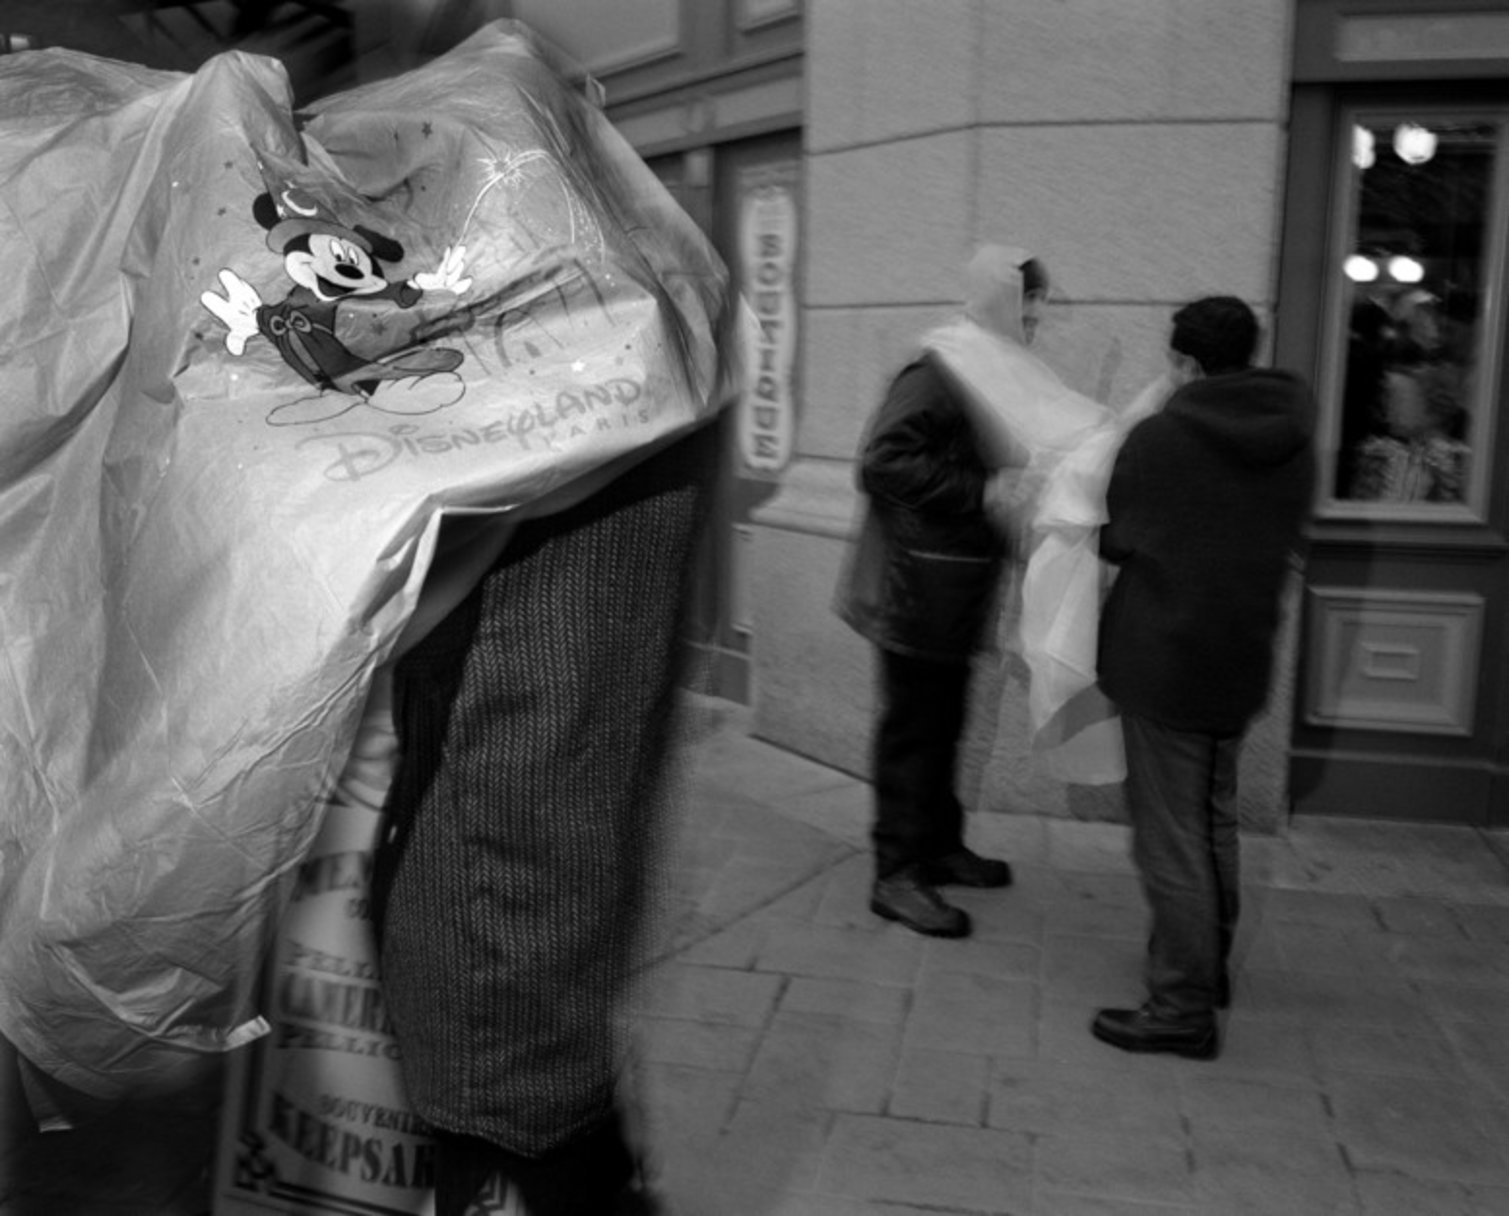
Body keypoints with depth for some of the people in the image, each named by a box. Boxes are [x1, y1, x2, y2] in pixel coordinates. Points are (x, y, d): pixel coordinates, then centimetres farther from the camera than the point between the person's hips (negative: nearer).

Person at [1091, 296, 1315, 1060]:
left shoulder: (1158, 438, -13)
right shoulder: (1294, 444, 3)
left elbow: (1114, 541, -3)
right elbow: (1282, 546, 11)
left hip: (1162, 658, -6)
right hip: (1242, 659, 6)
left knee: (1170, 837, 0)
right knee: (1213, 821, 21)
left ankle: (1182, 1008, 6)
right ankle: (1207, 964, 36)